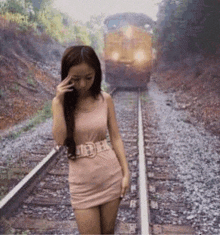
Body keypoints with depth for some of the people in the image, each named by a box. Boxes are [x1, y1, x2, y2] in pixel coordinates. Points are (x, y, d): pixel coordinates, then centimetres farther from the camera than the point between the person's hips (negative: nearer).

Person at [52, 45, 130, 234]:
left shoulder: (105, 99, -2)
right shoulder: (61, 101, -4)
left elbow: (116, 138, 2)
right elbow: (60, 139, -17)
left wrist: (126, 172, -1)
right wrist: (59, 101, -18)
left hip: (111, 173, 1)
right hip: (82, 181, -1)